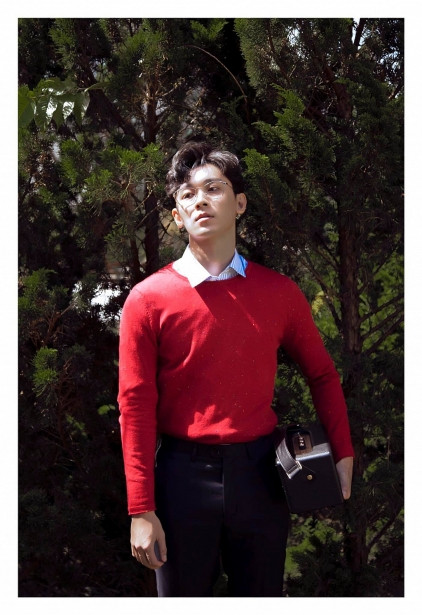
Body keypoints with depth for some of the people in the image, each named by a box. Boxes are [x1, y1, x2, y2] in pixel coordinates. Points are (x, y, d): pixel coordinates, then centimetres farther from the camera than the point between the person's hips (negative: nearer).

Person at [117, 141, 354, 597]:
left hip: (259, 473, 2)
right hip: (183, 474, -2)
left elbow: (321, 375, 13)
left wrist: (343, 455, 3)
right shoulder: (149, 299, -5)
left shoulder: (279, 293, 3)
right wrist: (141, 511, -9)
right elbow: (135, 406, -6)